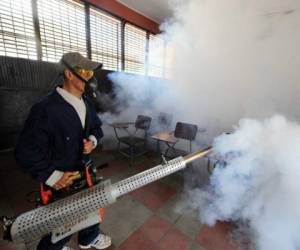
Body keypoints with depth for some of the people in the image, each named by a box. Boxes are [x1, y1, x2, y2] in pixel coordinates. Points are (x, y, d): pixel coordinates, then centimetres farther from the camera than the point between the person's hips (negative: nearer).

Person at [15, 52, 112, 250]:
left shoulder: (86, 103, -3)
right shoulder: (46, 108, -24)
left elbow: (96, 126, 11)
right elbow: (26, 151, -19)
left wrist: (93, 140, -9)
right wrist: (52, 176, -18)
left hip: (85, 170, 6)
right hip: (62, 179, -6)